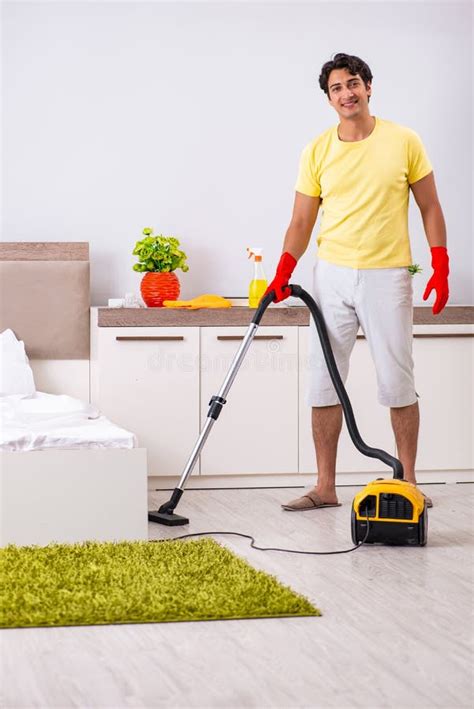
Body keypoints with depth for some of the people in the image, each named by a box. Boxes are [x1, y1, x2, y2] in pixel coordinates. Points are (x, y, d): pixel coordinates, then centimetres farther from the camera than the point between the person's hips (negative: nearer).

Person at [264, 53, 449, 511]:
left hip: (387, 278, -2)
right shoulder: (317, 151, 3)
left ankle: (408, 482, 13)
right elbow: (302, 221, 4)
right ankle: (326, 487, 9)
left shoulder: (403, 142, -2)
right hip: (332, 276, 2)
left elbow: (429, 207, 3)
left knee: (397, 384, 2)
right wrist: (283, 274, -9)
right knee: (324, 382, 2)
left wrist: (441, 267, -5)